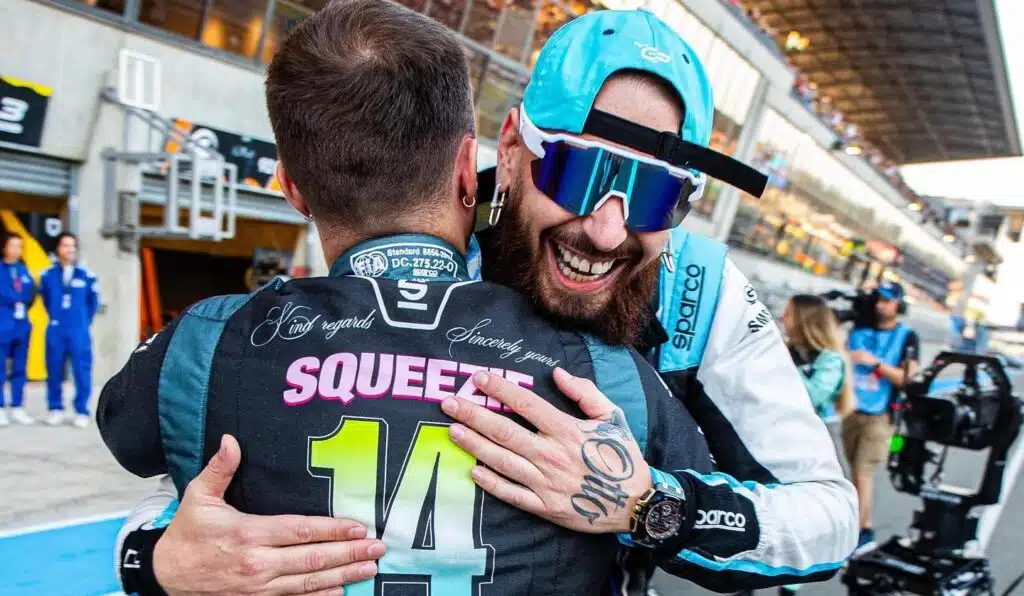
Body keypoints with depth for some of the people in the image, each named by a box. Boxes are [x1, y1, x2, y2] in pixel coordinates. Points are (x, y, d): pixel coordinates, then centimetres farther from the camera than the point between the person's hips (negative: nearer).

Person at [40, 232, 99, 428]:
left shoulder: (86, 276, 0)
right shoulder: (47, 275, 2)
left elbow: (93, 302, 11)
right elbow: (45, 299, 18)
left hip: (79, 333, -1)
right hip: (55, 332, 1)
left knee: (82, 372, -2)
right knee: (54, 371, 7)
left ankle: (81, 411, 6)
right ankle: (56, 409, 20)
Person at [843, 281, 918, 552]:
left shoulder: (907, 337, -2)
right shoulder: (859, 330, 8)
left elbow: (906, 378, -12)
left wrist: (875, 362, -23)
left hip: (880, 416, -4)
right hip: (852, 412, 4)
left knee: (862, 473, -8)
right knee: (856, 472, 9)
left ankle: (857, 533, 0)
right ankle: (866, 528, 21)